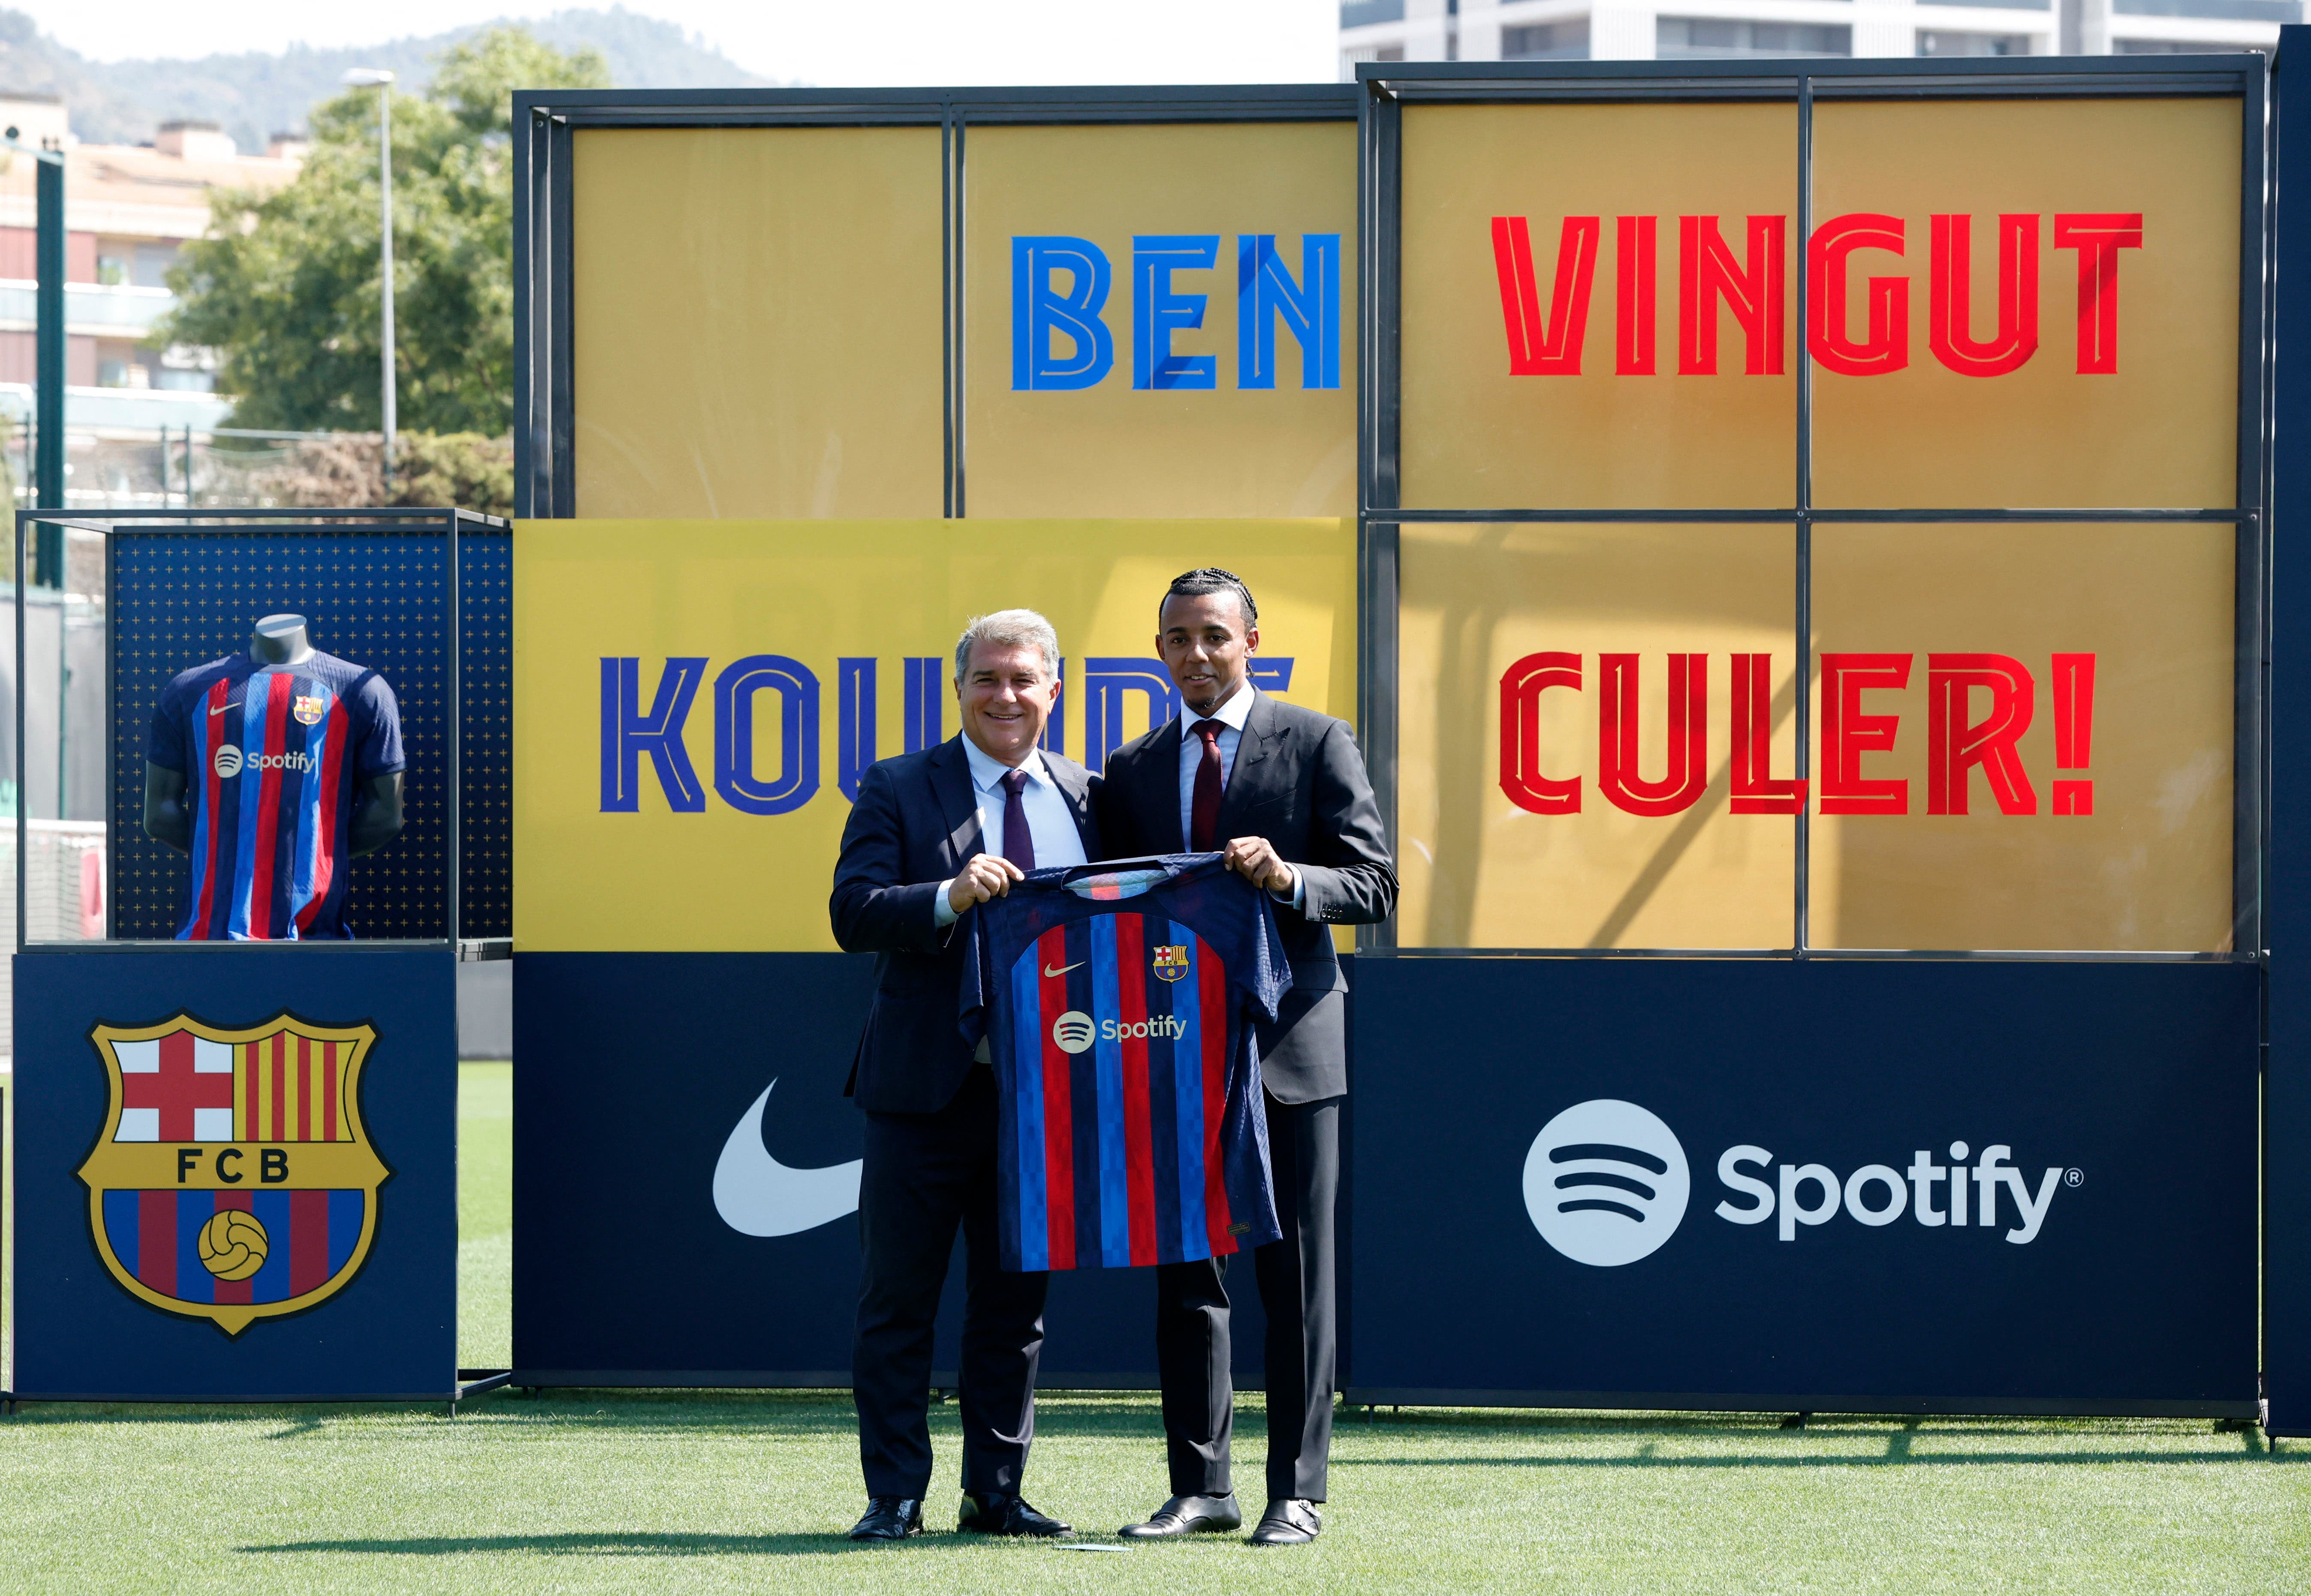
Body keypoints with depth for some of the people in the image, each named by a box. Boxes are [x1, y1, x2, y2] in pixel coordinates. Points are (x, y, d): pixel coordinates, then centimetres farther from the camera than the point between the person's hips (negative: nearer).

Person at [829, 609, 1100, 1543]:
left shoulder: (1085, 798, 10)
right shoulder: (898, 790, 0)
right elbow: (853, 913, -11)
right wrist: (949, 897, -27)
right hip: (926, 1086, -3)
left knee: (1016, 1302, 9)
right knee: (899, 1300, 0)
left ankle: (996, 1493, 18)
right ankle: (895, 1497, 7)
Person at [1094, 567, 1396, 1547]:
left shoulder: (1318, 744, 2)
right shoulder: (1132, 771, 14)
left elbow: (1375, 885, -3)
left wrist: (1288, 878, -22)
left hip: (1288, 1046, -4)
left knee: (1296, 1276, -1)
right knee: (1185, 1273, 6)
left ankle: (1296, 1493, 3)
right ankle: (1200, 1488, 12)